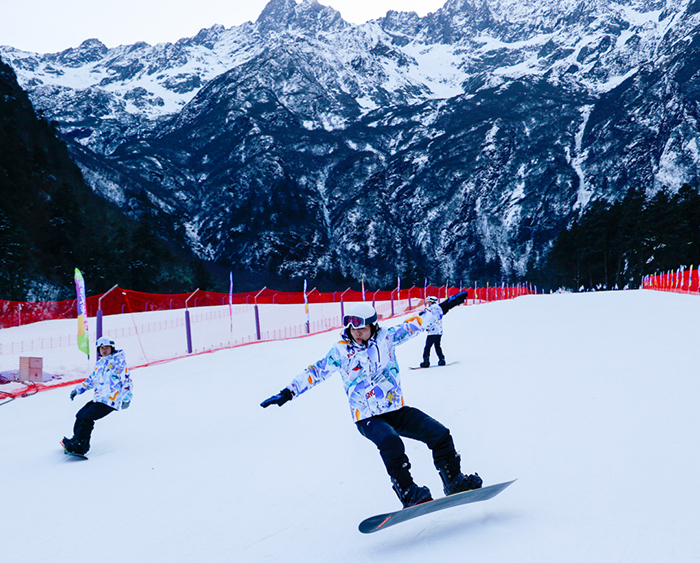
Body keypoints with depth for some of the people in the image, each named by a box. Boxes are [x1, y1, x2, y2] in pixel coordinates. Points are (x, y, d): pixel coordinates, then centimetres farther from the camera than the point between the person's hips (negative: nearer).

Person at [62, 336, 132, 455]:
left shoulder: (118, 361, -4)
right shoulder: (100, 363, 20)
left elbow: (126, 380, -9)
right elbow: (92, 379, 33)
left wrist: (126, 398, -16)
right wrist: (78, 389, 32)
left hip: (110, 400, -9)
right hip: (98, 398, 9)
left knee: (87, 417, -17)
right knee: (80, 415, 6)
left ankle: (80, 446, -16)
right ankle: (77, 439, 15)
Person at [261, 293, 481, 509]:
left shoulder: (386, 337, 1)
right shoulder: (340, 351, -3)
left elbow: (415, 324, 6)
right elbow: (314, 372, -1)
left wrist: (445, 305, 10)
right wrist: (287, 393, -6)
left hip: (397, 409, 4)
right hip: (368, 418, -3)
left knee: (440, 435, -7)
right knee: (390, 443, -34)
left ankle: (454, 481, 10)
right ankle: (408, 492, -28)